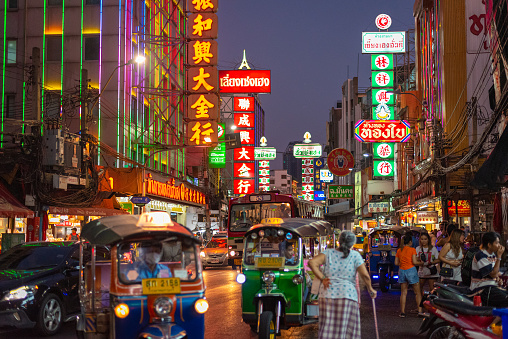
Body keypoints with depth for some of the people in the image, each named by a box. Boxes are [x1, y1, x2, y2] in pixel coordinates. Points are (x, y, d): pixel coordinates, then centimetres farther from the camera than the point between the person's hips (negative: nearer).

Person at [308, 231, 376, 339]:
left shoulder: (329, 253, 7)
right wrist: (371, 289, 10)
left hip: (327, 294, 2)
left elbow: (312, 262, -8)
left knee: (327, 328, 5)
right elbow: (365, 275, -5)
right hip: (347, 295, -2)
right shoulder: (355, 255, 2)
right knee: (347, 330, 5)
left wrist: (322, 278, -3)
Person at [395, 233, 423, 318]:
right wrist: (420, 262, 6)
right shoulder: (412, 249, -6)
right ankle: (420, 311, 0)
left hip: (402, 271, 4)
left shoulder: (399, 250, 7)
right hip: (411, 270, -4)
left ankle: (402, 312, 6)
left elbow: (396, 263, 8)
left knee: (403, 293, 8)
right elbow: (414, 262, -12)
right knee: (418, 292, 5)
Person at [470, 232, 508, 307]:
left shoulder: (493, 255, 13)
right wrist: (499, 256, -16)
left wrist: (497, 274, 0)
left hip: (492, 286, 9)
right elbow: (493, 274, -18)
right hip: (482, 289, -9)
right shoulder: (481, 256, -16)